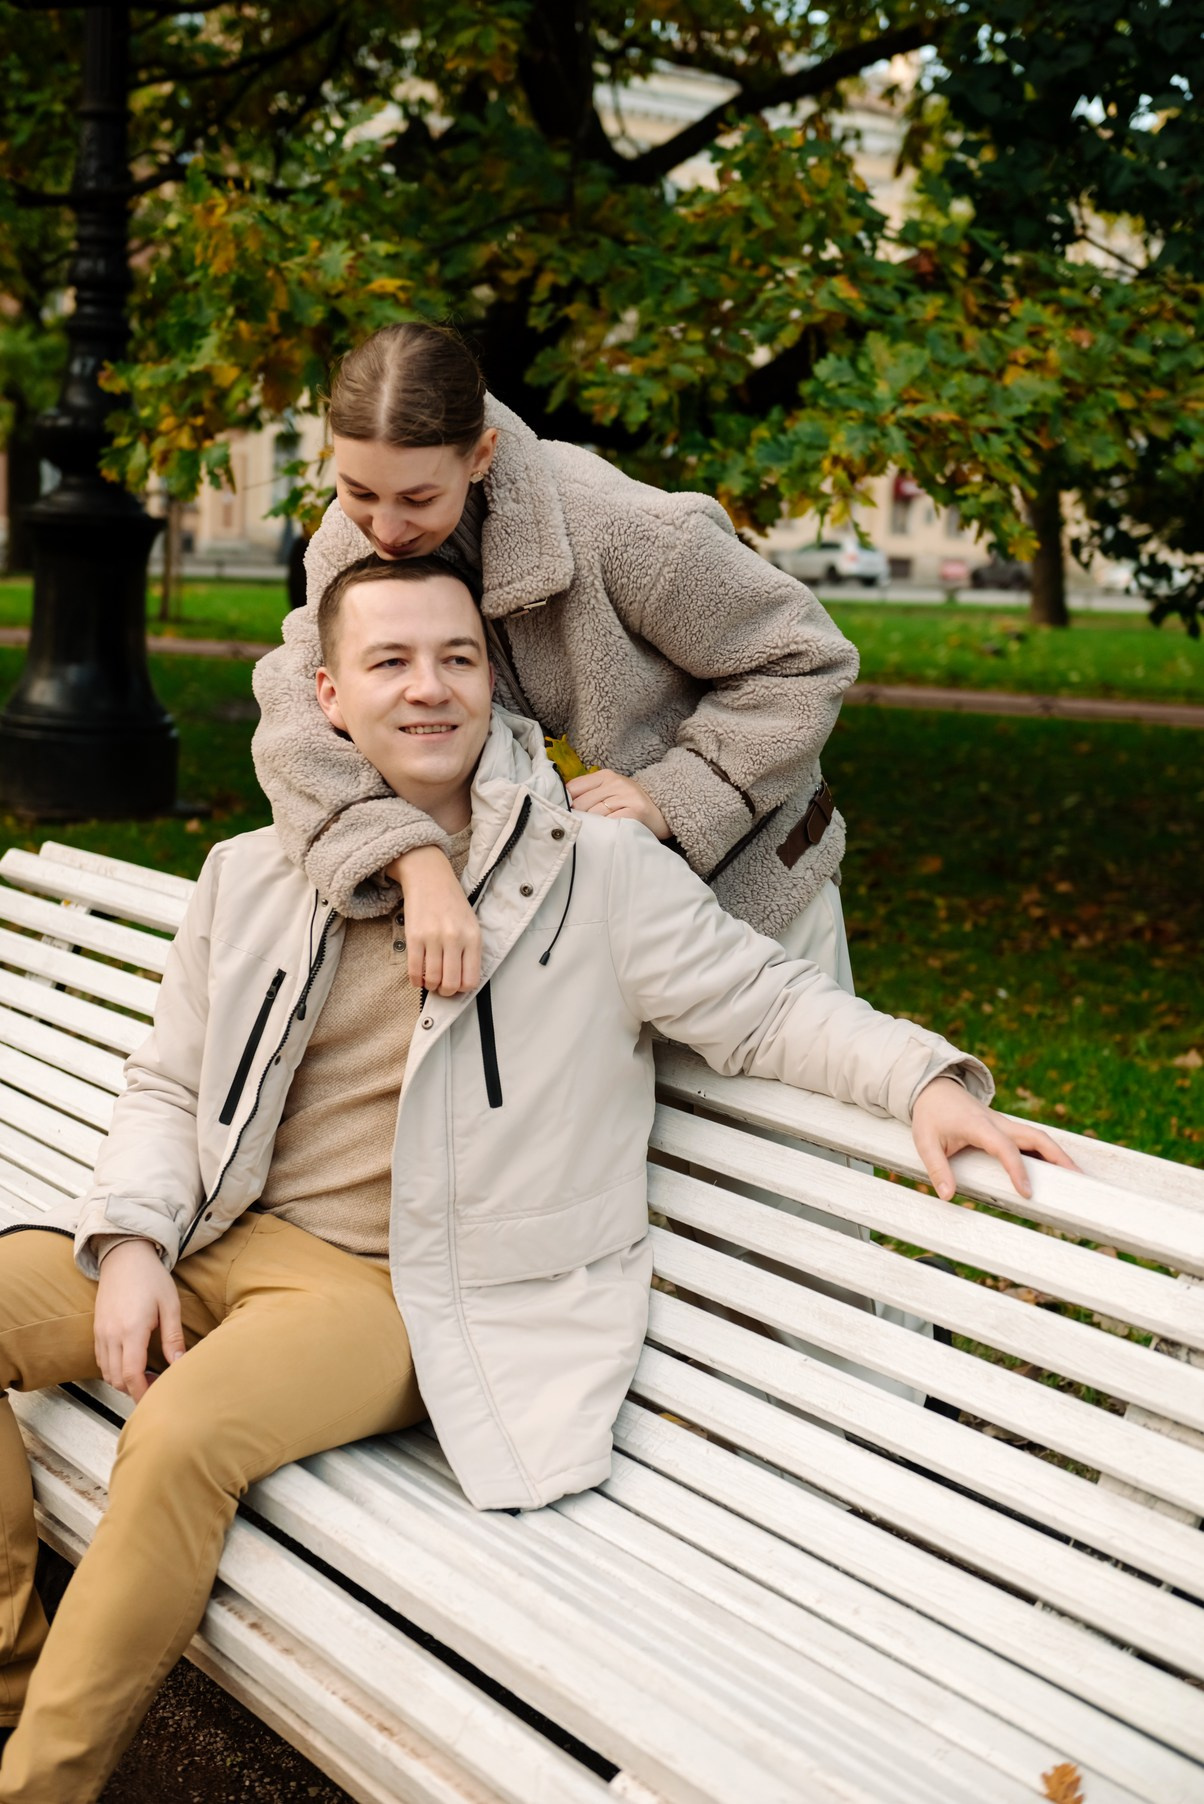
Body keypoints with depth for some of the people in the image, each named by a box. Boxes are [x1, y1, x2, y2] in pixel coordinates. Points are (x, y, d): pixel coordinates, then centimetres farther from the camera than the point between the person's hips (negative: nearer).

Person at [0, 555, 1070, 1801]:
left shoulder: (597, 873, -4)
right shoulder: (251, 879, 8)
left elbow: (763, 1003, -3)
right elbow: (167, 1087, 13)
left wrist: (924, 1079, -20)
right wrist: (135, 1240, -4)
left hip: (403, 1289, -5)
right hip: (233, 1237, 6)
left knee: (182, 1437, -29)